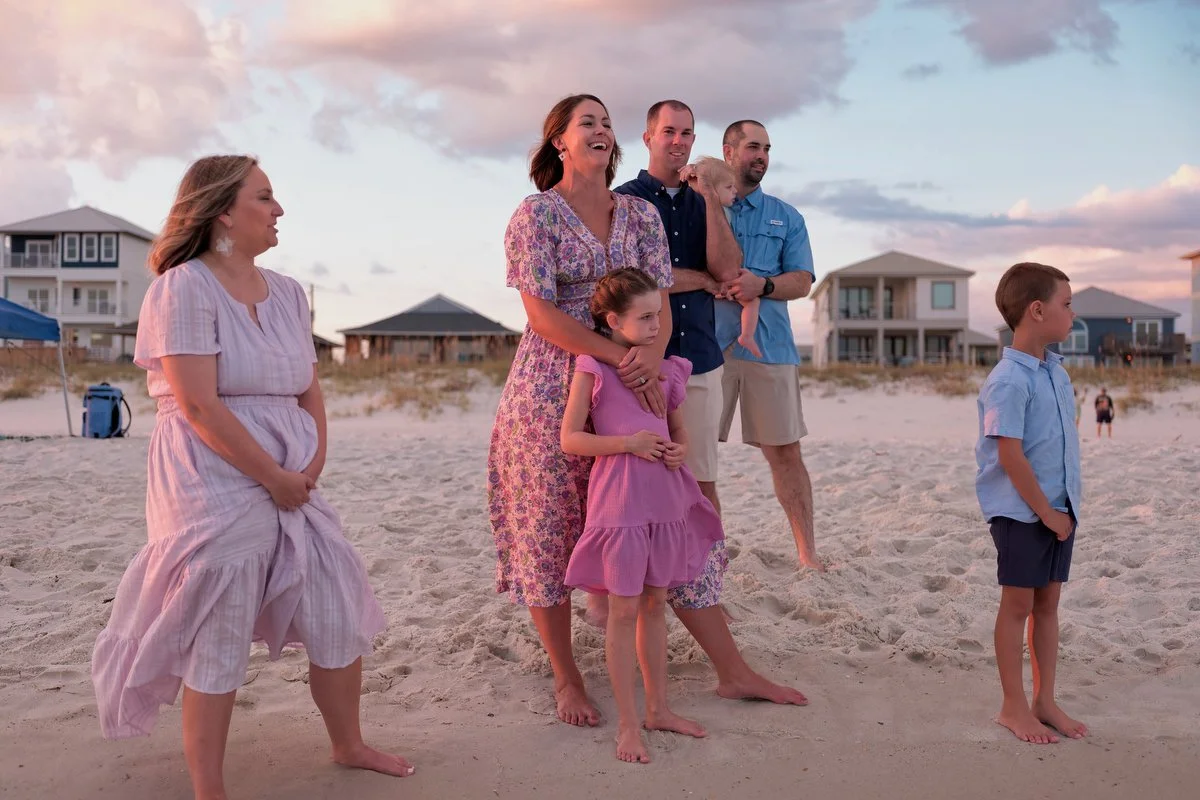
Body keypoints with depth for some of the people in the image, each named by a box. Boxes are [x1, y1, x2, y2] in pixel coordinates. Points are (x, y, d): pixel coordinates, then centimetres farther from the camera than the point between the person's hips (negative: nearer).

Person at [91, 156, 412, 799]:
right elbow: (199, 405, -18)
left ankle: (349, 746, 30)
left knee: (338, 616, 9)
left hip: (291, 479, 7)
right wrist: (274, 477, -15)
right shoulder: (184, 288, -11)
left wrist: (315, 460, -2)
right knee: (217, 639, -2)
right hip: (215, 480, -7)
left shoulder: (286, 293, 12)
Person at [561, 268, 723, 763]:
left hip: (666, 498, 5)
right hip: (619, 500, -5)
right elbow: (570, 438, -7)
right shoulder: (593, 367, -6)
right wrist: (629, 443, -17)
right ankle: (627, 724, 9)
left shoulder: (667, 369, 9)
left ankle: (658, 708, 27)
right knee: (624, 610, 0)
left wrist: (679, 451, -3)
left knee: (655, 605, 15)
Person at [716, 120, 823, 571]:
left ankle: (808, 554, 7)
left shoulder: (786, 217, 17)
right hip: (706, 343, -1)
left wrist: (762, 285, -12)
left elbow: (802, 281, 8)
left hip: (769, 344, 1)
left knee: (784, 450, 0)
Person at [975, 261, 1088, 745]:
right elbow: (1010, 457, -21)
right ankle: (1014, 707, 15)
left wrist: (1066, 507, 11)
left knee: (1048, 602, 13)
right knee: (1018, 604, 3)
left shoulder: (1056, 371, 8)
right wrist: (1047, 513, -15)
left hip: (1059, 509, 8)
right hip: (1021, 512, -8)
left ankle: (1045, 701, 24)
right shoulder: (1008, 382, -19)